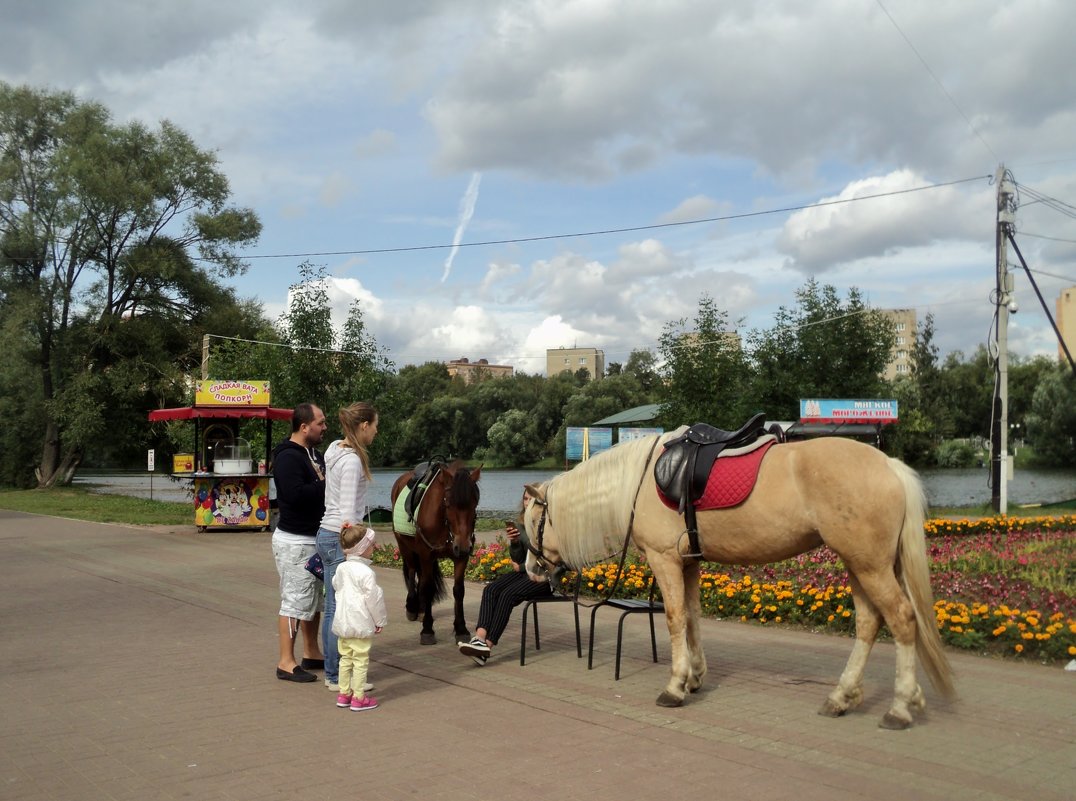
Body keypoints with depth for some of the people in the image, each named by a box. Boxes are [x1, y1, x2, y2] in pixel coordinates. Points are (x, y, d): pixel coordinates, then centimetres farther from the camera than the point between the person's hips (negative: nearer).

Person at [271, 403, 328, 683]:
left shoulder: (314, 454, 13)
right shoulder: (287, 457, -17)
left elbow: (326, 481, 16)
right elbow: (296, 494, -30)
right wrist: (325, 485, -19)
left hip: (315, 538, 10)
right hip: (295, 541, -10)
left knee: (314, 598, 17)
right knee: (294, 601, -5)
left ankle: (311, 653, 28)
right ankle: (286, 663, 2)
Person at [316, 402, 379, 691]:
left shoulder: (335, 450, 10)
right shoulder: (352, 461, -17)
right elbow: (348, 511, -20)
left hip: (326, 535, 10)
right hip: (341, 539, -10)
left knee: (332, 608, 15)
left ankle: (332, 672, 23)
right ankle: (338, 676, 7)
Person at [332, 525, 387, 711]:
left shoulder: (341, 568, 5)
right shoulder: (365, 572, -18)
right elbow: (374, 598, -15)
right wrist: (380, 620, -4)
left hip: (342, 623, 7)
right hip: (361, 624, -7)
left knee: (345, 658, 16)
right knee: (361, 661, 1)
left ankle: (344, 694, 22)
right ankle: (358, 698, 5)